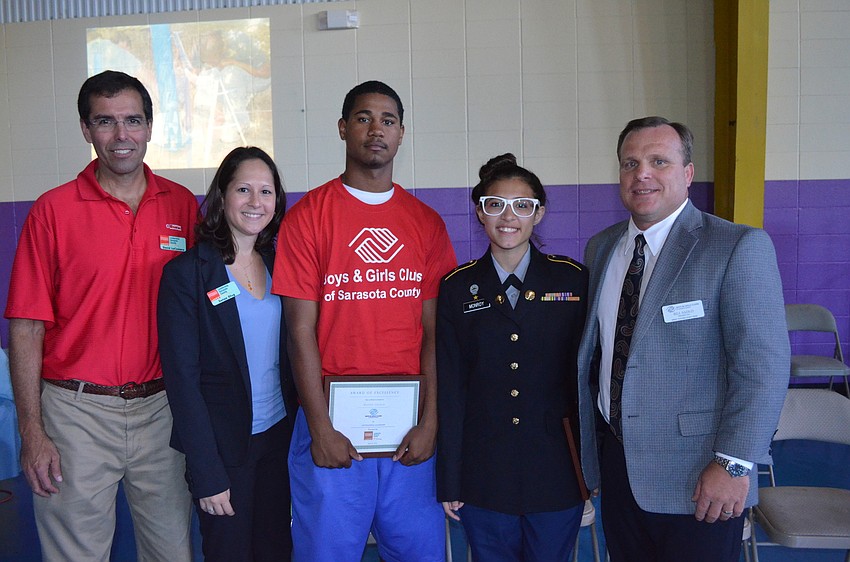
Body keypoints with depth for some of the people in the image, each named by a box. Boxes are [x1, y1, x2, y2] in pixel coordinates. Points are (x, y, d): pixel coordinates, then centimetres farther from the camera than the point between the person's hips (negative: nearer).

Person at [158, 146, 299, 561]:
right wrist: (207, 475, -15)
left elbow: (290, 355, 8)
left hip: (280, 436, 5)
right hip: (223, 446, -5)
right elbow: (182, 378, -13)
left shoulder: (279, 265, 4)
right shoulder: (186, 273, -12)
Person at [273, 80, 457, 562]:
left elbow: (433, 331, 4)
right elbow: (301, 330, -5)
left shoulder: (427, 223, 7)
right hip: (333, 421, -2)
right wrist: (321, 429, -9)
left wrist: (430, 421, -5)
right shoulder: (308, 216, -1)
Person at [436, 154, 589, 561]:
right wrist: (449, 481, 0)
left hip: (557, 476, 0)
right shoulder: (457, 288, 1)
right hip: (484, 479, 1)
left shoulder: (573, 280, -1)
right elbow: (449, 389, 0)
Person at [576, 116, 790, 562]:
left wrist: (734, 464, -19)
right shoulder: (600, 248, 8)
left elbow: (763, 363, -16)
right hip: (616, 462, 6)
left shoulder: (739, 247, -12)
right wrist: (588, 441, 12)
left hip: (697, 478, -5)